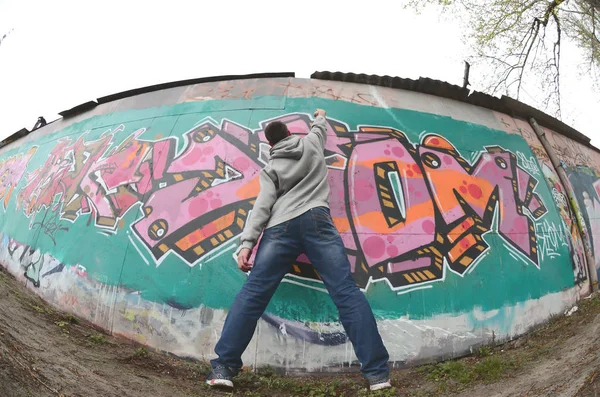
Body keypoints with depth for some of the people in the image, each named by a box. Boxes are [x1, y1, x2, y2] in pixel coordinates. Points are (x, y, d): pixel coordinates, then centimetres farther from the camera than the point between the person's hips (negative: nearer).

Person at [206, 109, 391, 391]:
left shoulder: (270, 168, 20)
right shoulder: (311, 143, 25)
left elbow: (263, 205, 3)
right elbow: (319, 129, 50)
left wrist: (246, 242, -5)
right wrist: (320, 116, 73)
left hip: (280, 228, 0)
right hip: (316, 221, 0)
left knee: (251, 294, 0)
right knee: (346, 291, -6)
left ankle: (223, 367, -2)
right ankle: (377, 372, -9)